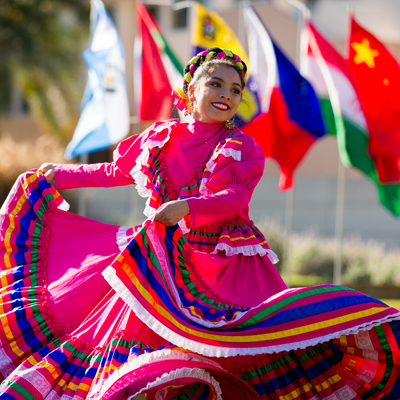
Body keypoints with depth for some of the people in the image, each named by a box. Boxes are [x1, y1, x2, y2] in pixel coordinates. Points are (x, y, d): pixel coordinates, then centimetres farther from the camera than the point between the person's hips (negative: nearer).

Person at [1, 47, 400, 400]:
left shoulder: (242, 147, 2)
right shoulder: (160, 137, 9)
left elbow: (235, 197, -15)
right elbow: (117, 171, 25)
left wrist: (187, 207, -33)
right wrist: (59, 175, 33)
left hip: (224, 265, -2)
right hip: (163, 264, 3)